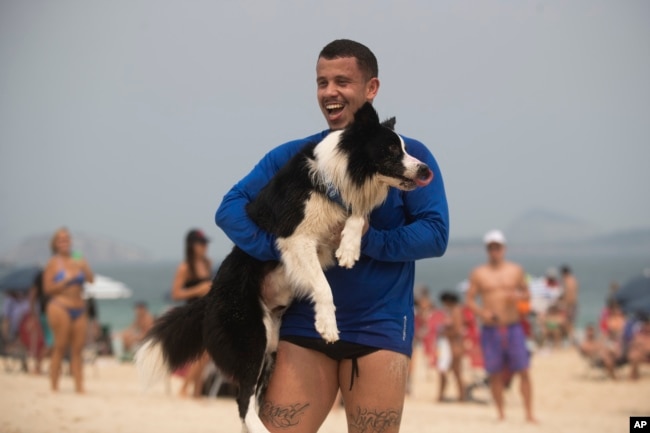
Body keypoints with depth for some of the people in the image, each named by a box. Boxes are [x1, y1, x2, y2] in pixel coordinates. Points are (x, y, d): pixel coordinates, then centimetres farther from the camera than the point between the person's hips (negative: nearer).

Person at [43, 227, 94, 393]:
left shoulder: (78, 262, 15)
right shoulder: (53, 263, 3)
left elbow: (91, 279, 4)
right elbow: (48, 289, -3)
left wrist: (85, 268, -12)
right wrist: (66, 281, -12)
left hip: (79, 309, 5)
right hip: (60, 307, -5)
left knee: (77, 349, 1)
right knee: (60, 348, -9)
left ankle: (79, 386, -1)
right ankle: (54, 386, -7)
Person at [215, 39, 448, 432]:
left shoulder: (408, 156, 2)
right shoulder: (293, 157, 8)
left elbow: (435, 233, -5)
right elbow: (231, 209, 1)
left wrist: (367, 240, -19)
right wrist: (276, 253, -15)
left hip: (379, 328, -2)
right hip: (305, 325, 2)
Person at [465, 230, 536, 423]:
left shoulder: (516, 270, 9)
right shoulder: (478, 273, 4)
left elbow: (527, 293, 16)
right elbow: (470, 299, 4)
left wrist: (519, 295, -8)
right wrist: (481, 312, -15)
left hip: (513, 328, 1)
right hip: (490, 329, -1)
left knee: (523, 371, -5)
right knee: (495, 374, 1)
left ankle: (529, 414, 0)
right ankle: (501, 414, 12)